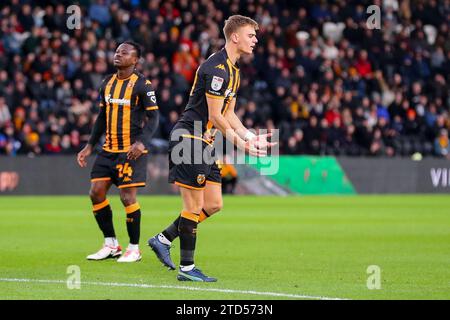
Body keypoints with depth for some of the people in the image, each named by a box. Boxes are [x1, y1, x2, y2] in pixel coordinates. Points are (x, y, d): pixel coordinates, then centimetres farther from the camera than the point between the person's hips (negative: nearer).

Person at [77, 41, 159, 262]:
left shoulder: (142, 84, -8)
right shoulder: (107, 83, 13)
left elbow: (153, 116, -11)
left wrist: (141, 142, -26)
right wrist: (89, 146, 16)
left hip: (132, 151, -7)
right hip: (109, 149, 7)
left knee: (127, 197, -9)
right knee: (96, 193, 1)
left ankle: (134, 249, 5)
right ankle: (111, 245, 12)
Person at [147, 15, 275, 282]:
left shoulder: (233, 70, 14)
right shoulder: (217, 68, -18)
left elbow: (228, 114, 17)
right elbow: (215, 116, -19)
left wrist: (252, 137, 5)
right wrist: (241, 144, -15)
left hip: (205, 143, 10)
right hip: (190, 139, -10)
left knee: (214, 204, 10)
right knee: (195, 206, -5)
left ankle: (163, 239, 20)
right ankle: (187, 268, 1)